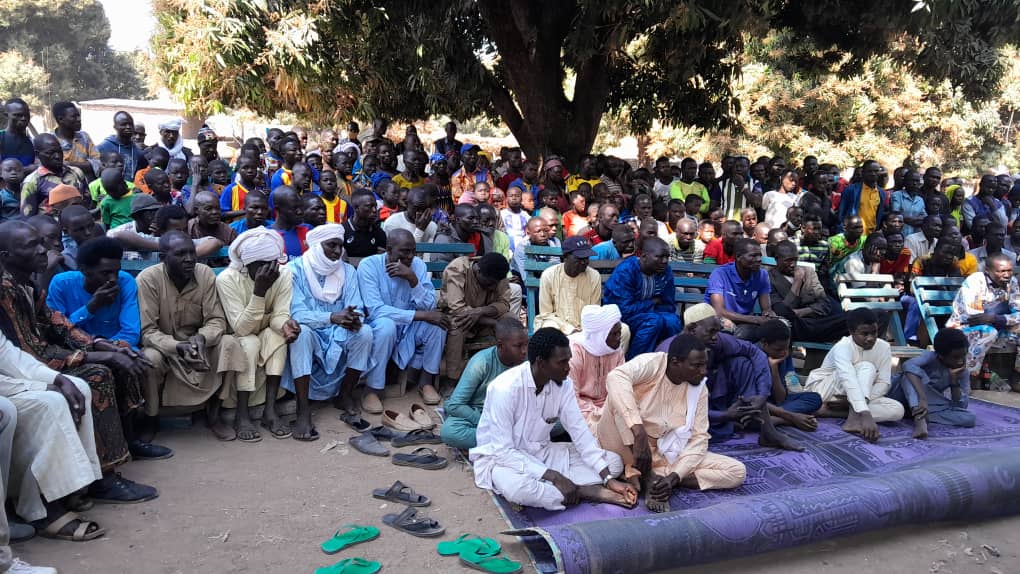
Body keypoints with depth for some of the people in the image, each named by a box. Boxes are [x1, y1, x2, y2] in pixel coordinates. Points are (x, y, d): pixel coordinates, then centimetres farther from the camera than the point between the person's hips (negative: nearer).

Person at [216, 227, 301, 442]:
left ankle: (270, 410, -27)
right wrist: (259, 291, -39)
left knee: (278, 334, -28)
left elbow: (279, 315, -16)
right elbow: (241, 328, -28)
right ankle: (242, 415, -25)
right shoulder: (227, 279, -25)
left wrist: (285, 324, -41)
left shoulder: (283, 274, -15)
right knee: (250, 343, -33)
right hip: (236, 340, -3)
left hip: (266, 336, 3)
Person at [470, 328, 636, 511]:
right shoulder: (505, 388, -28)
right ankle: (590, 493, -24)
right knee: (517, 487, -42)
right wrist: (554, 477, -32)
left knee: (613, 461, -5)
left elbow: (579, 431, -6)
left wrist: (608, 479, -16)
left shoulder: (563, 384, -9)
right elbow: (502, 451, -28)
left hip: (541, 453, 6)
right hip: (500, 456, -6)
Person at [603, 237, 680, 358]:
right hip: (619, 316, -5)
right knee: (654, 320, -31)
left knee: (672, 321, -24)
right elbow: (625, 309, -26)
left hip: (646, 314, 5)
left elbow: (669, 306, 1)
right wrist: (653, 302, -14)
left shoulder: (665, 271, -4)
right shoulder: (625, 271, -22)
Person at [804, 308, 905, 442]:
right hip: (822, 389, -6)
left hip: (851, 397, 6)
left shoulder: (883, 347, -8)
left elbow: (884, 383, -10)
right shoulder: (843, 347, -26)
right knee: (867, 367, -27)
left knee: (897, 409, -18)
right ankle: (854, 418, -42)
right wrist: (866, 415, -54)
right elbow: (850, 381, -41)